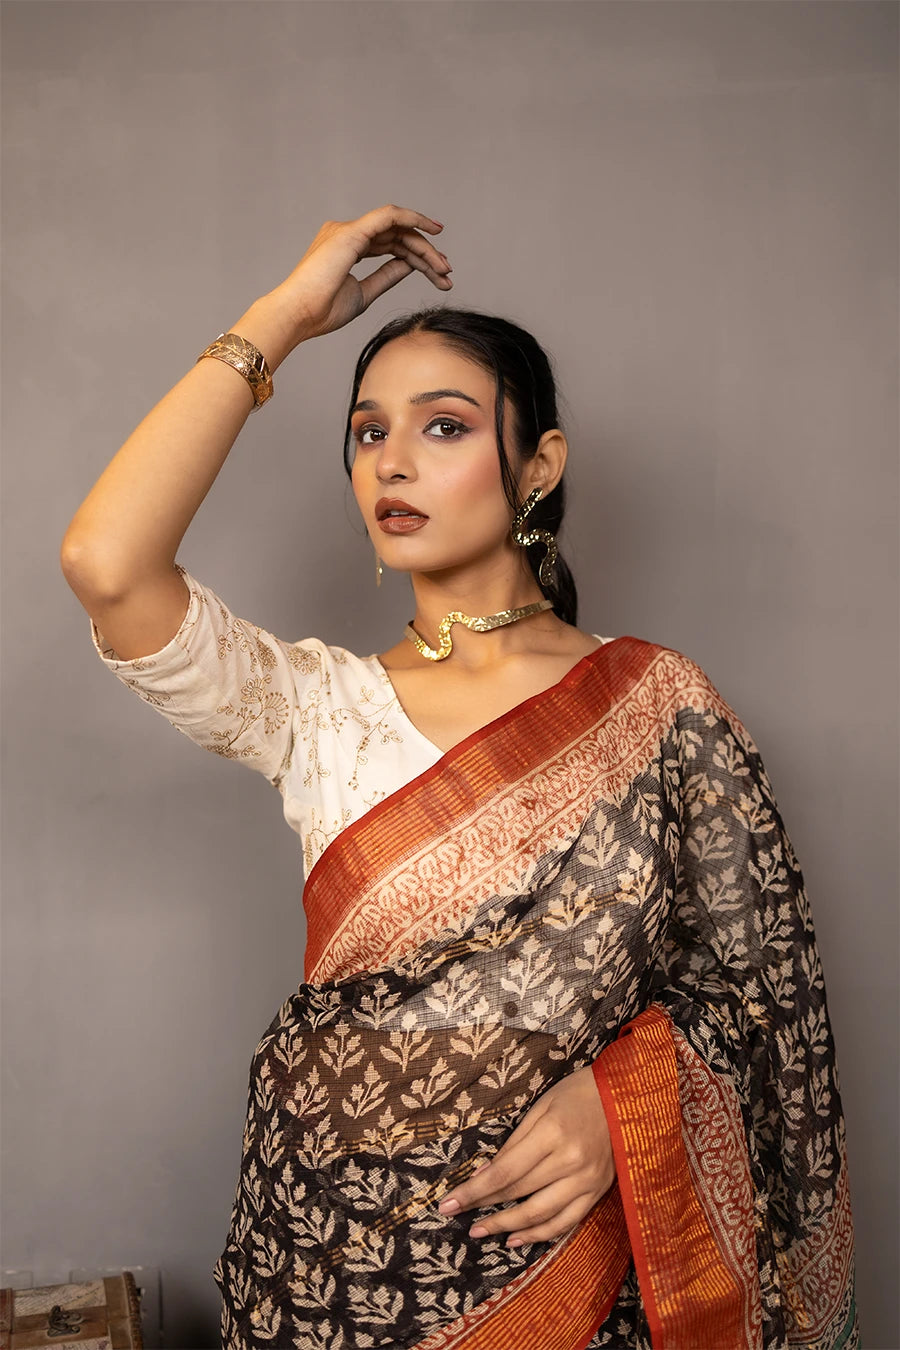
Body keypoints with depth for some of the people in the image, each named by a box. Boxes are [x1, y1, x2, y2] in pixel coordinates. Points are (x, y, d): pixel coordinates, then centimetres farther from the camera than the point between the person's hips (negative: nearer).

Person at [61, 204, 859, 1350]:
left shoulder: (658, 701, -7)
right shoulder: (316, 706, -6)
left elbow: (759, 974, -1)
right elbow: (105, 566, -22)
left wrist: (622, 1097, -19)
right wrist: (284, 314, -15)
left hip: (571, 1246, 0)